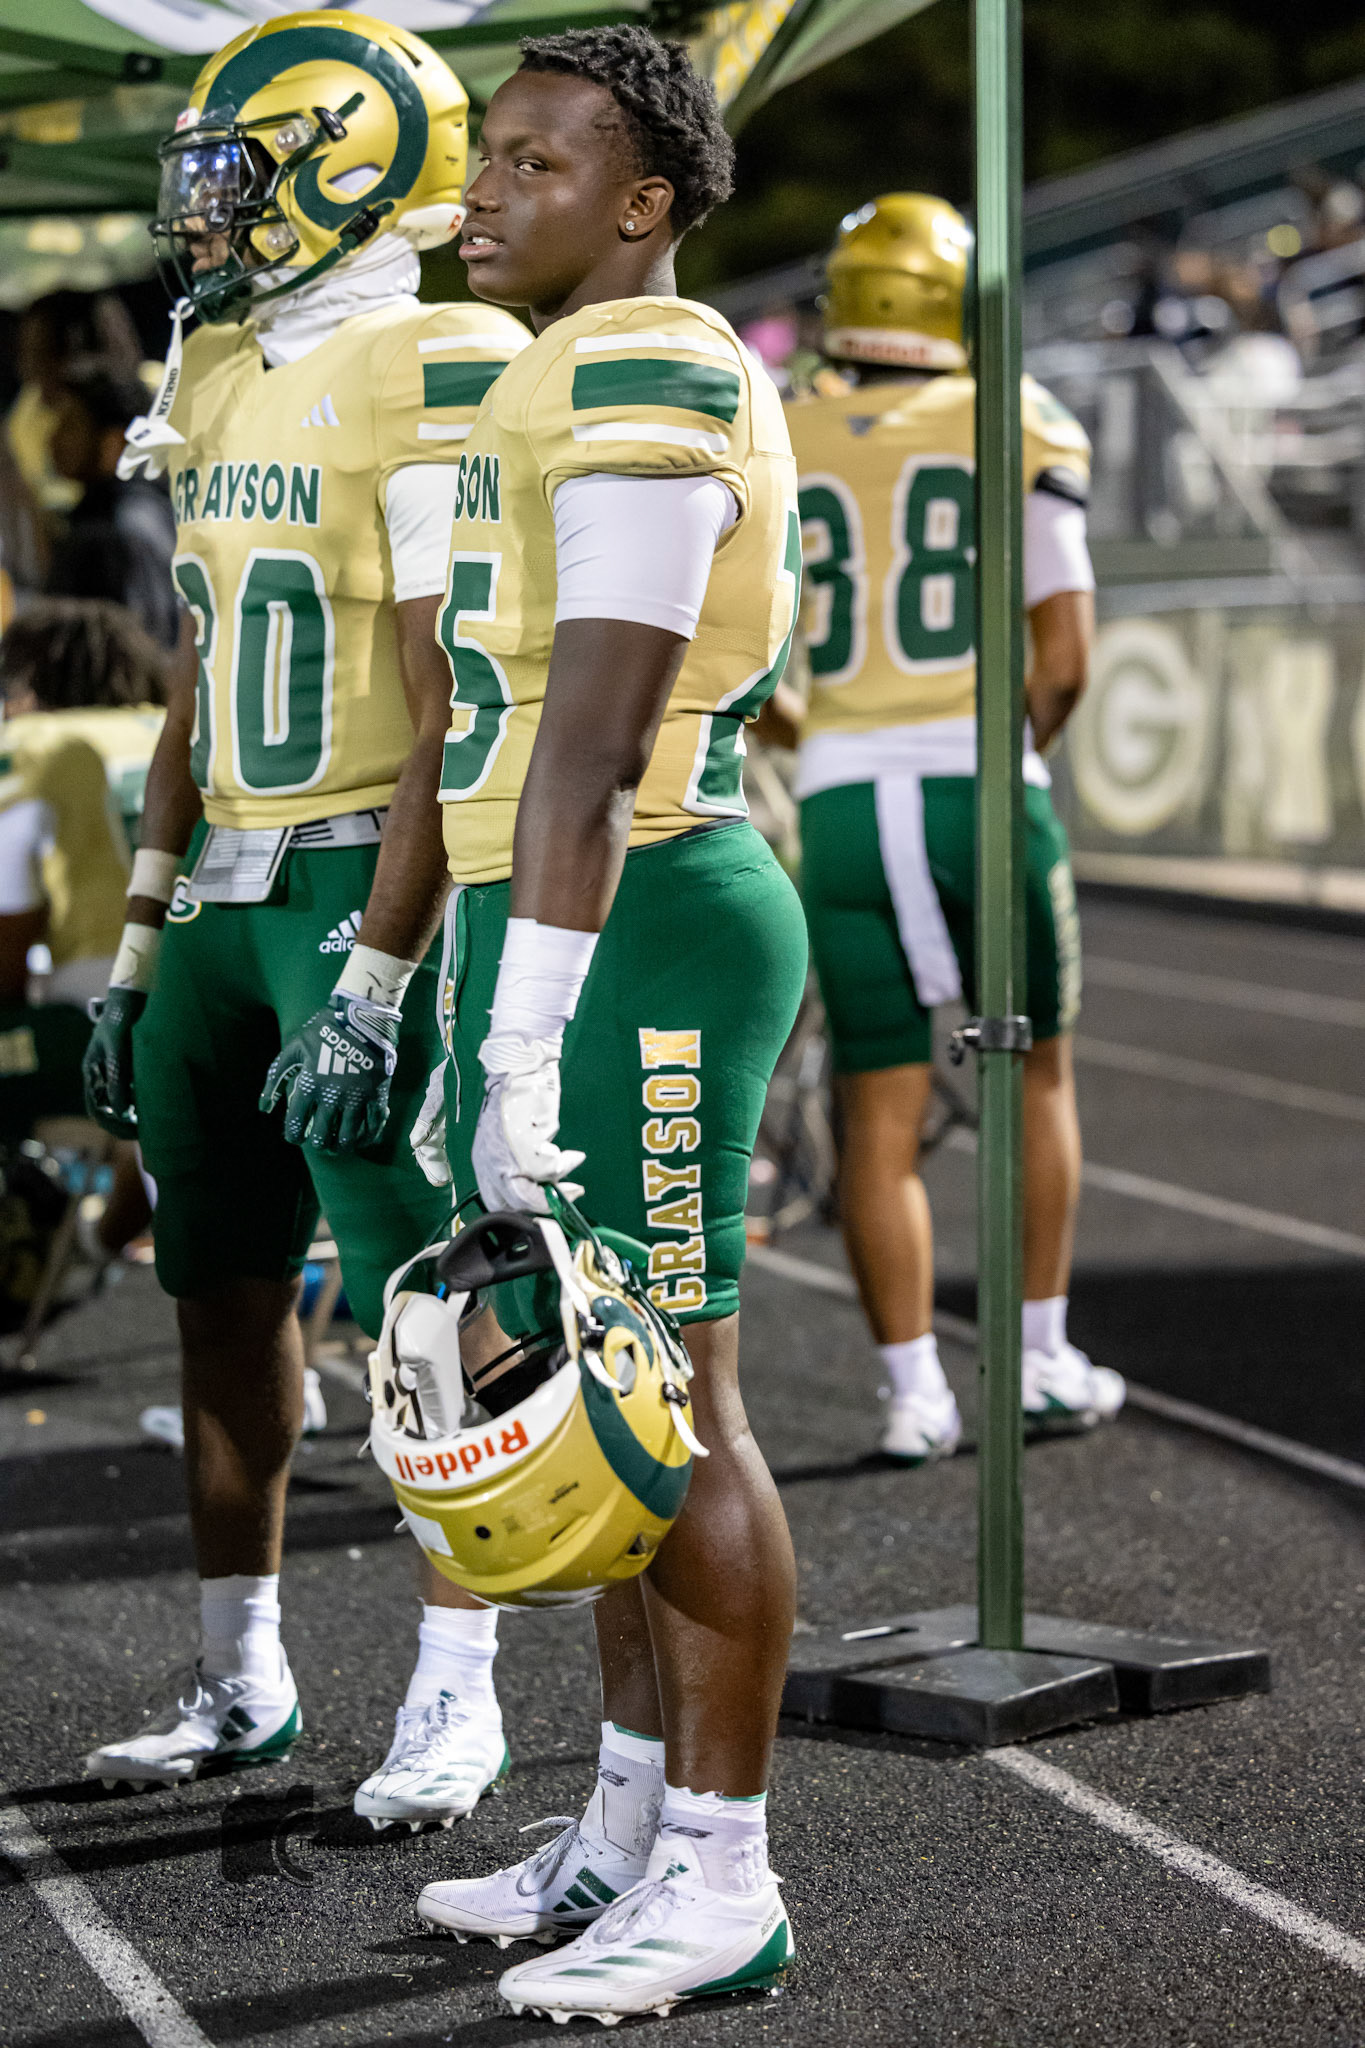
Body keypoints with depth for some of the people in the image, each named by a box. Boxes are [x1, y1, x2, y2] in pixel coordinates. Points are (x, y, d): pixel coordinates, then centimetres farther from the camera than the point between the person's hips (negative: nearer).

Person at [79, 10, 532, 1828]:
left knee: (424, 1308, -3)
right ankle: (240, 1680, 24)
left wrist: (376, 979, -22)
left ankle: (456, 1695, 8)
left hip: (373, 880, -9)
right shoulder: (226, 381, 13)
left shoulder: (434, 381, -14)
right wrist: (143, 941, 18)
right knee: (225, 1286, 13)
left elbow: (457, 714, -18)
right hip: (229, 888, 9)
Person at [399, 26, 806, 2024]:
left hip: (635, 936, -10)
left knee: (669, 1408, -4)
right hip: (580, 933, 10)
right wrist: (500, 1023, 22)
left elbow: (592, 737, -22)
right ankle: (633, 1838, 25)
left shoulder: (646, 374, -15)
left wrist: (527, 1039, -24)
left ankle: (723, 1882, 5)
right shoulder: (573, 379, 18)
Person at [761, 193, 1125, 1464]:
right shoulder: (1015, 435, 1)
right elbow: (1063, 658, -2)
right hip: (983, 789, -2)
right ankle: (1042, 1359, 21)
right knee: (1035, 1071, 17)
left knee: (880, 1111, 7)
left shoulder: (773, 458, 8)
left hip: (846, 803, 2)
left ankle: (915, 1394, 7)